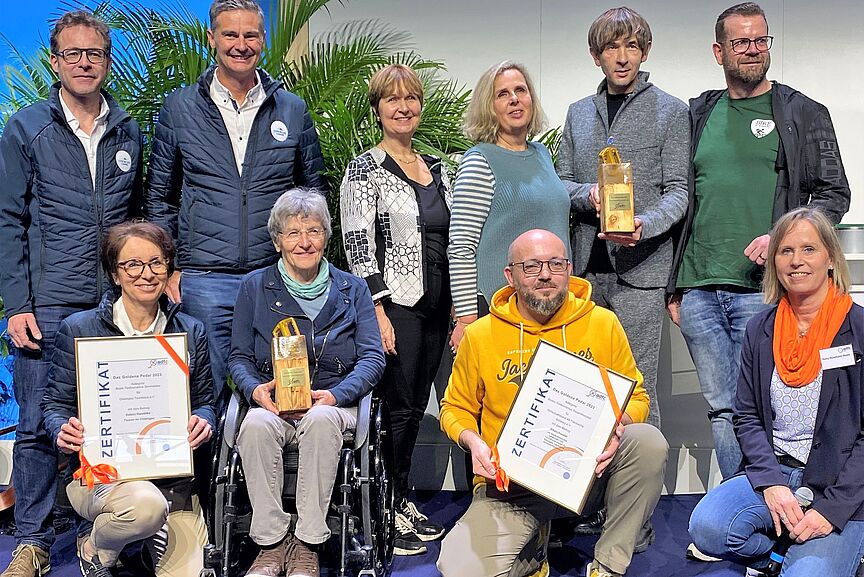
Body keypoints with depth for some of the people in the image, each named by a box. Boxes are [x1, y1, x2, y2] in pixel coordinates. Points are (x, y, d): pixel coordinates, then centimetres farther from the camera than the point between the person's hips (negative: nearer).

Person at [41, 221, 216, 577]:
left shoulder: (191, 332, 10)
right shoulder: (77, 329, 2)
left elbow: (204, 401, 14)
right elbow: (55, 403, 5)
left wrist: (203, 422, -10)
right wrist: (64, 431, -18)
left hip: (172, 474, 2)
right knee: (146, 505, -35)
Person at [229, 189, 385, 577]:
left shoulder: (352, 289, 13)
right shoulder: (255, 286, 13)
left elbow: (373, 358, 4)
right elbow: (239, 357, 11)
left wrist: (335, 394, -14)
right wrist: (255, 389, -12)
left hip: (333, 404, 0)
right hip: (273, 404, 1)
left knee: (321, 419, -37)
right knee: (256, 424, -35)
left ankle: (307, 546, -30)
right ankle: (272, 544, -26)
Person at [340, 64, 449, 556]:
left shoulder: (437, 169, 14)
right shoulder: (365, 169, -4)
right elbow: (358, 245, -11)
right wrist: (378, 312, -17)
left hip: (436, 306, 6)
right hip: (395, 305, -6)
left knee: (417, 405, 11)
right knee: (400, 407, -4)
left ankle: (403, 501, 23)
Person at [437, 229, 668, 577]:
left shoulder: (603, 323, 1)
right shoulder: (480, 336, -1)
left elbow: (636, 397, 7)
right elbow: (455, 409, 10)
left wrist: (618, 427, -16)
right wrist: (473, 442, -12)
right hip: (509, 488, 0)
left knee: (648, 440, -28)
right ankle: (532, 547, 14)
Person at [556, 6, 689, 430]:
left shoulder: (671, 112, 3)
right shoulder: (578, 113, 16)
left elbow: (679, 190, -2)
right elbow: (561, 183, 15)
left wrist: (643, 226, -22)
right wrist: (589, 195, -9)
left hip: (640, 268, -4)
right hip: (585, 267, 4)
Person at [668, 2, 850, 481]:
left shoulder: (803, 114, 7)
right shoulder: (699, 115, 16)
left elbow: (834, 193, 4)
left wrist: (782, 237, -13)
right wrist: (675, 287, 12)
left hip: (762, 288, -3)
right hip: (698, 291, 4)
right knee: (721, 407, 7)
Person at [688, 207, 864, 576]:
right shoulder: (760, 331, 7)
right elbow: (746, 417, 7)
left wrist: (831, 509, -15)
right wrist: (771, 482, -10)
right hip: (772, 473, 4)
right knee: (707, 528, -24)